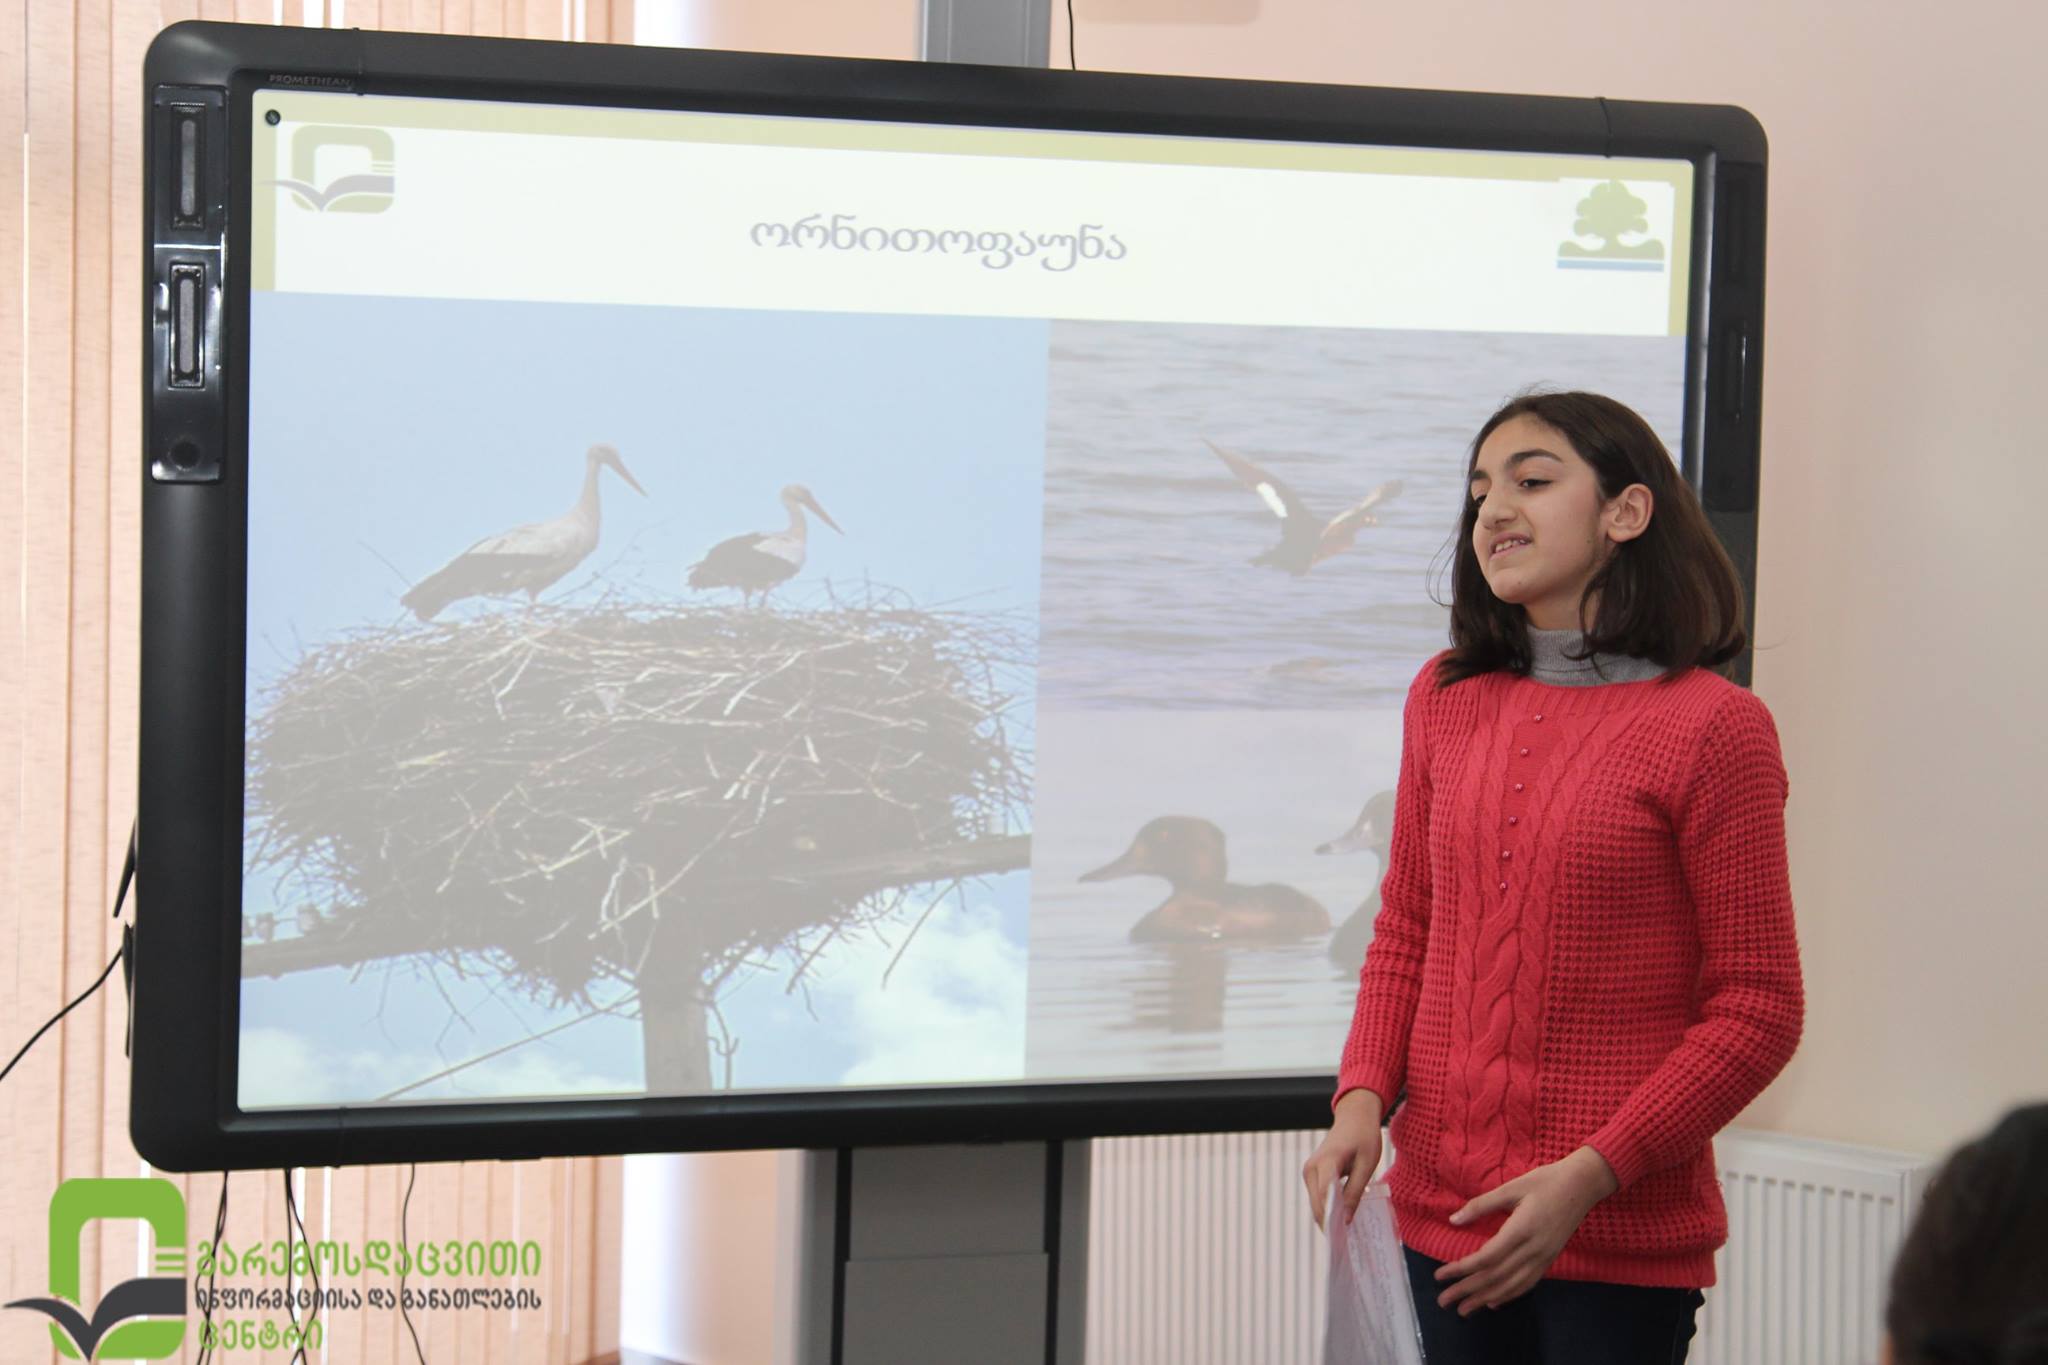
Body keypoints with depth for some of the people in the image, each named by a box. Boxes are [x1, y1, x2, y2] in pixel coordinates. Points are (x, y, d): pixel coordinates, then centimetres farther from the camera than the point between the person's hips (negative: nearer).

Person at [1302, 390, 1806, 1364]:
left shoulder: (1713, 726, -9)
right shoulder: (1448, 699, 8)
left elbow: (1758, 1010, -7)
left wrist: (1590, 1175, -15)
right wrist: (1363, 1097, -2)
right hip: (1441, 1218, 5)